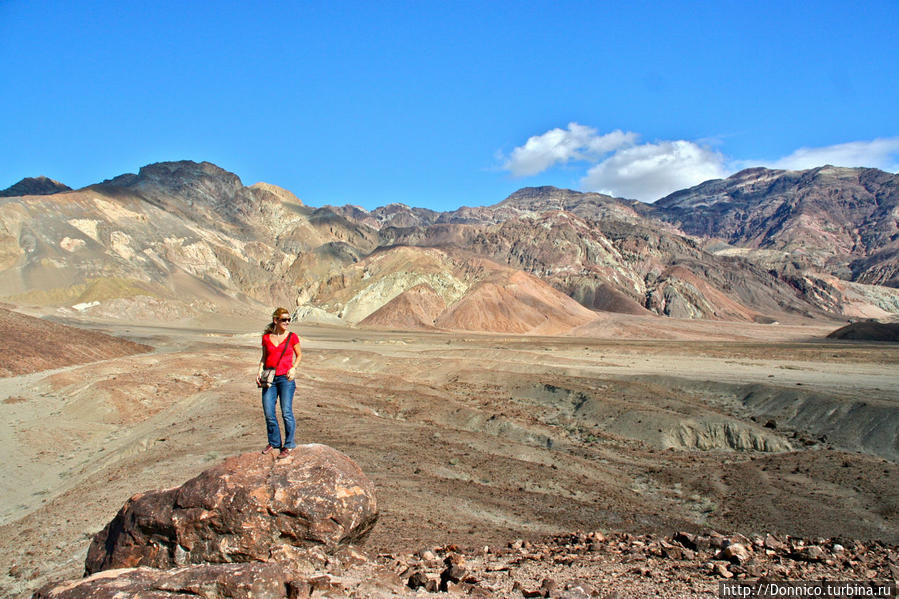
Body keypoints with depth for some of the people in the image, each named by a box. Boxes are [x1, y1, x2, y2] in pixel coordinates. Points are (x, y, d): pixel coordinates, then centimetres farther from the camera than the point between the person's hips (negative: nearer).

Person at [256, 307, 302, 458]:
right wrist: (259, 371, 3)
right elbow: (264, 357, 17)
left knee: (286, 412, -7)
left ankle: (288, 445, 7)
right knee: (268, 413, 3)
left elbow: (299, 355, 10)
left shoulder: (292, 337, 0)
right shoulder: (266, 337, 6)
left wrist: (293, 368, -7)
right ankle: (274, 443, 23)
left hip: (285, 378, -3)